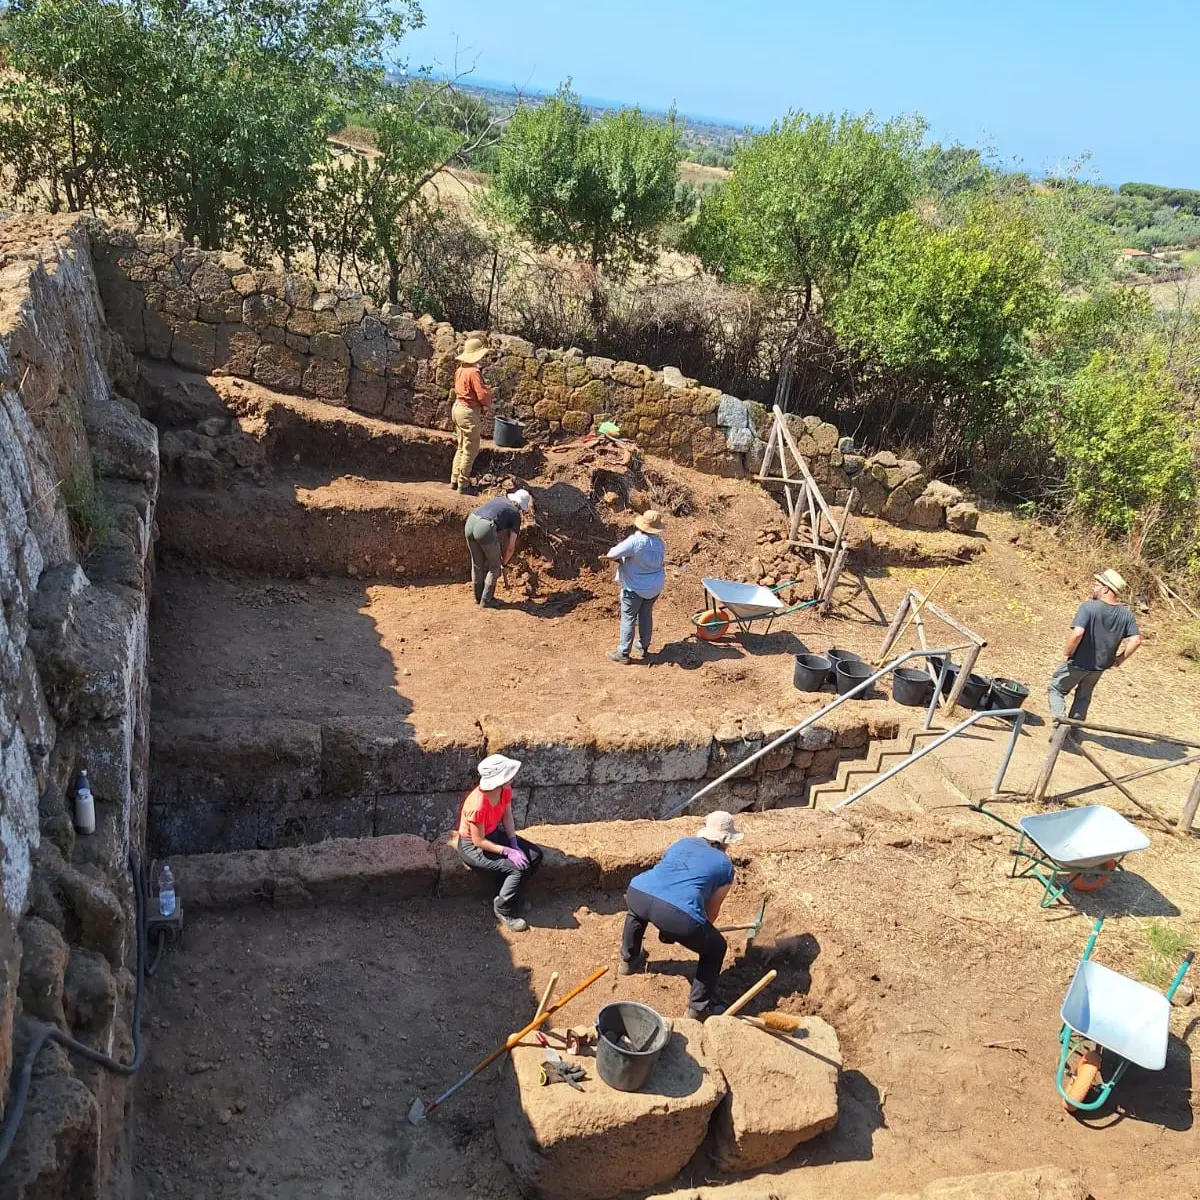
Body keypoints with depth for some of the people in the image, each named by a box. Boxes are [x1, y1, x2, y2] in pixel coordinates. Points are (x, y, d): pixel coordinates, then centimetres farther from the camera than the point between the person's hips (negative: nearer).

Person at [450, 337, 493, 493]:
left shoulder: (460, 370, 8)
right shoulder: (474, 372, -20)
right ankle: (463, 485, 4)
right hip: (469, 411, -9)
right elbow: (482, 395, -24)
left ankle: (454, 480, 24)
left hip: (458, 408, 9)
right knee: (471, 449, 0)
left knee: (462, 447, 19)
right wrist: (489, 402, -1)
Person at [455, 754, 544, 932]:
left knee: (535, 855, -2)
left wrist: (514, 845, -8)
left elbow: (507, 817, 2)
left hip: (494, 834, 8)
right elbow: (479, 841, -26)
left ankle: (511, 893, 15)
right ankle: (504, 910, 2)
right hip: (473, 847, -8)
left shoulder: (505, 790, -13)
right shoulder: (478, 805, -35)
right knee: (517, 868, -20)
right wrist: (508, 851, -23)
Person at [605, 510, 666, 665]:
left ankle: (623, 654, 9)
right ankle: (644, 647, 33)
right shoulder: (660, 543, -7)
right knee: (646, 615, 21)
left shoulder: (635, 542, -27)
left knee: (628, 619, 4)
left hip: (635, 588, -6)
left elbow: (612, 554, -24)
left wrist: (621, 559, 0)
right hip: (655, 587, 6)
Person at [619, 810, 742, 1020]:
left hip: (637, 893, 5)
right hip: (678, 914, -5)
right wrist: (697, 932, 48)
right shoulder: (725, 866, 21)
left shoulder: (682, 843, 32)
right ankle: (700, 1008, 24)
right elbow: (712, 911, 26)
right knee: (715, 949, 22)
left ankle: (628, 961, 53)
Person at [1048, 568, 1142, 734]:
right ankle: (1074, 731, 33)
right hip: (1100, 665, 5)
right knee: (1083, 697, 25)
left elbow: (1077, 633, -34)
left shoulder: (1089, 607, -23)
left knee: (1056, 690, 15)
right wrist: (1120, 659, 4)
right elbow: (1136, 640, -7)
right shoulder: (1126, 615, -6)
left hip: (1078, 663, -5)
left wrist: (1067, 653, -19)